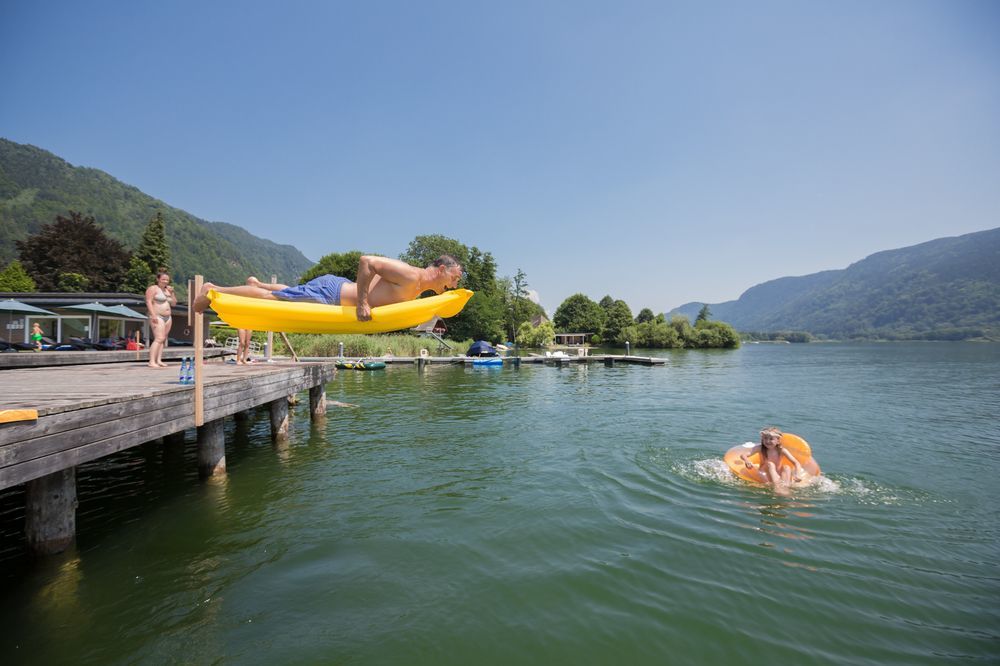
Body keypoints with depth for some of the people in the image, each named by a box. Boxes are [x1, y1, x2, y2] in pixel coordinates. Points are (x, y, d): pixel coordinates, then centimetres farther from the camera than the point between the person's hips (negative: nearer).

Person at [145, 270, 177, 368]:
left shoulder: (167, 290, 19)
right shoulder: (153, 288, -4)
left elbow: (174, 303, 18)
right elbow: (148, 302, -12)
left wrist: (172, 293, 3)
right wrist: (153, 315, -21)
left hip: (167, 317, 8)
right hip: (157, 317, -8)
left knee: (163, 339, 3)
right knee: (159, 339, -18)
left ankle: (159, 360, 4)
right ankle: (152, 362, -21)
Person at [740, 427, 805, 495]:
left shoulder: (782, 450, -5)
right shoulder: (760, 448, -6)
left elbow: (796, 463, -10)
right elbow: (743, 455, -15)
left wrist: (798, 475, -30)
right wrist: (747, 461, -39)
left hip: (778, 476, 1)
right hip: (766, 476, -1)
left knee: (786, 467, -24)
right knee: (770, 464, -27)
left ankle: (785, 487, -45)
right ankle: (777, 486, -47)